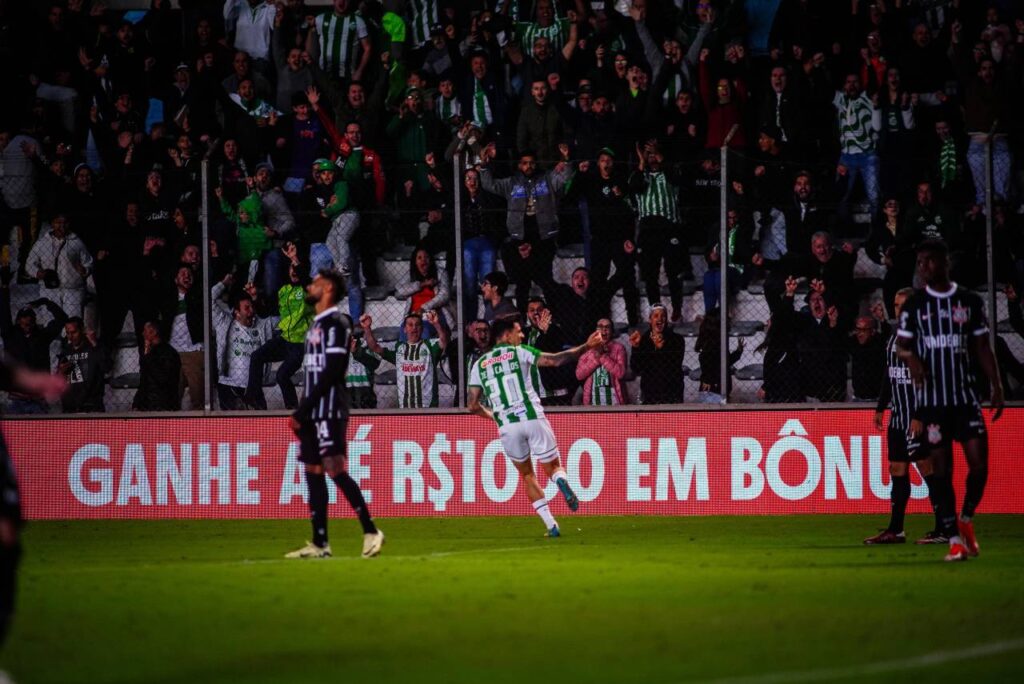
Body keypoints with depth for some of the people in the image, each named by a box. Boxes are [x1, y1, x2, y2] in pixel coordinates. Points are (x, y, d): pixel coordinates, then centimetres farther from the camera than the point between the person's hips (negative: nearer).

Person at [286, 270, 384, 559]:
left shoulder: (336, 323, -10)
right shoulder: (315, 325, 19)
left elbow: (330, 373, -17)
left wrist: (302, 410, -18)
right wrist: (301, 413, 13)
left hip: (330, 410, -10)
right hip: (312, 412, 10)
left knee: (334, 468, -17)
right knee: (313, 473, 7)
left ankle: (371, 531, -14)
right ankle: (319, 544, 9)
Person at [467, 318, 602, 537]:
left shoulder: (479, 365, 13)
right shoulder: (519, 352, 4)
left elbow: (473, 406, 9)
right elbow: (555, 360, -6)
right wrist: (586, 347, 1)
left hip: (507, 427, 2)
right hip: (533, 419, -2)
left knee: (527, 475, 19)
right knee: (553, 467, 12)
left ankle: (550, 524, 7)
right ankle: (561, 481, -27)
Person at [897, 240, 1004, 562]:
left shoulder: (970, 302, 6)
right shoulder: (914, 305, 4)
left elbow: (982, 347, 9)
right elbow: (903, 346, 4)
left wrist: (996, 386, 1)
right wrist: (911, 357, -19)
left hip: (965, 396, 1)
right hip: (931, 399, -1)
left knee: (979, 462, -8)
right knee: (940, 467, -3)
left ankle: (966, 520, 17)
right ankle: (954, 539, 2)